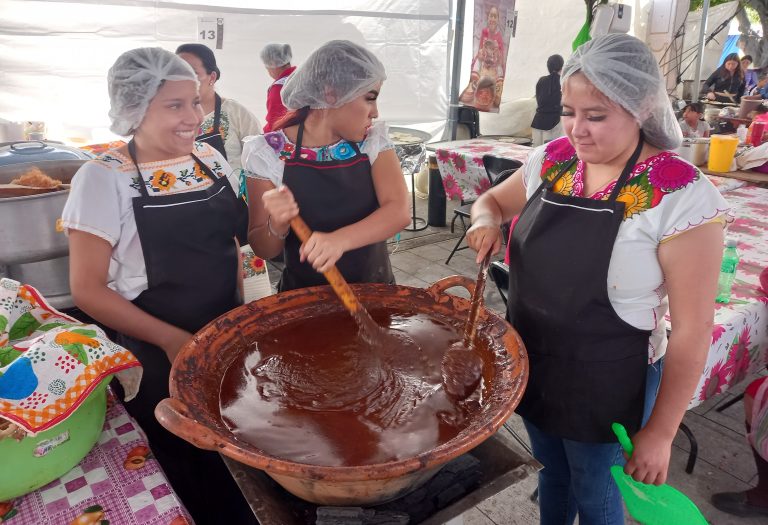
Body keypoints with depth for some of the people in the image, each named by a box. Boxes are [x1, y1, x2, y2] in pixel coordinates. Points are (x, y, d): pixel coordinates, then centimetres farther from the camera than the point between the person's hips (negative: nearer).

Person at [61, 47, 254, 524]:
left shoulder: (211, 158, 1)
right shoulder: (103, 177, -13)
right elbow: (87, 289, -12)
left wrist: (239, 310, 0)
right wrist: (173, 340, -16)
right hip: (158, 359, -4)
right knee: (190, 474, 13)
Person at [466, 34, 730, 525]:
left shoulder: (682, 196, -21)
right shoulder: (551, 160, -6)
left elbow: (692, 327, -16)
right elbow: (492, 200, 12)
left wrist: (660, 431, -11)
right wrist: (486, 222, -12)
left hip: (607, 384, -4)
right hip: (531, 362, 5)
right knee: (552, 471, 27)